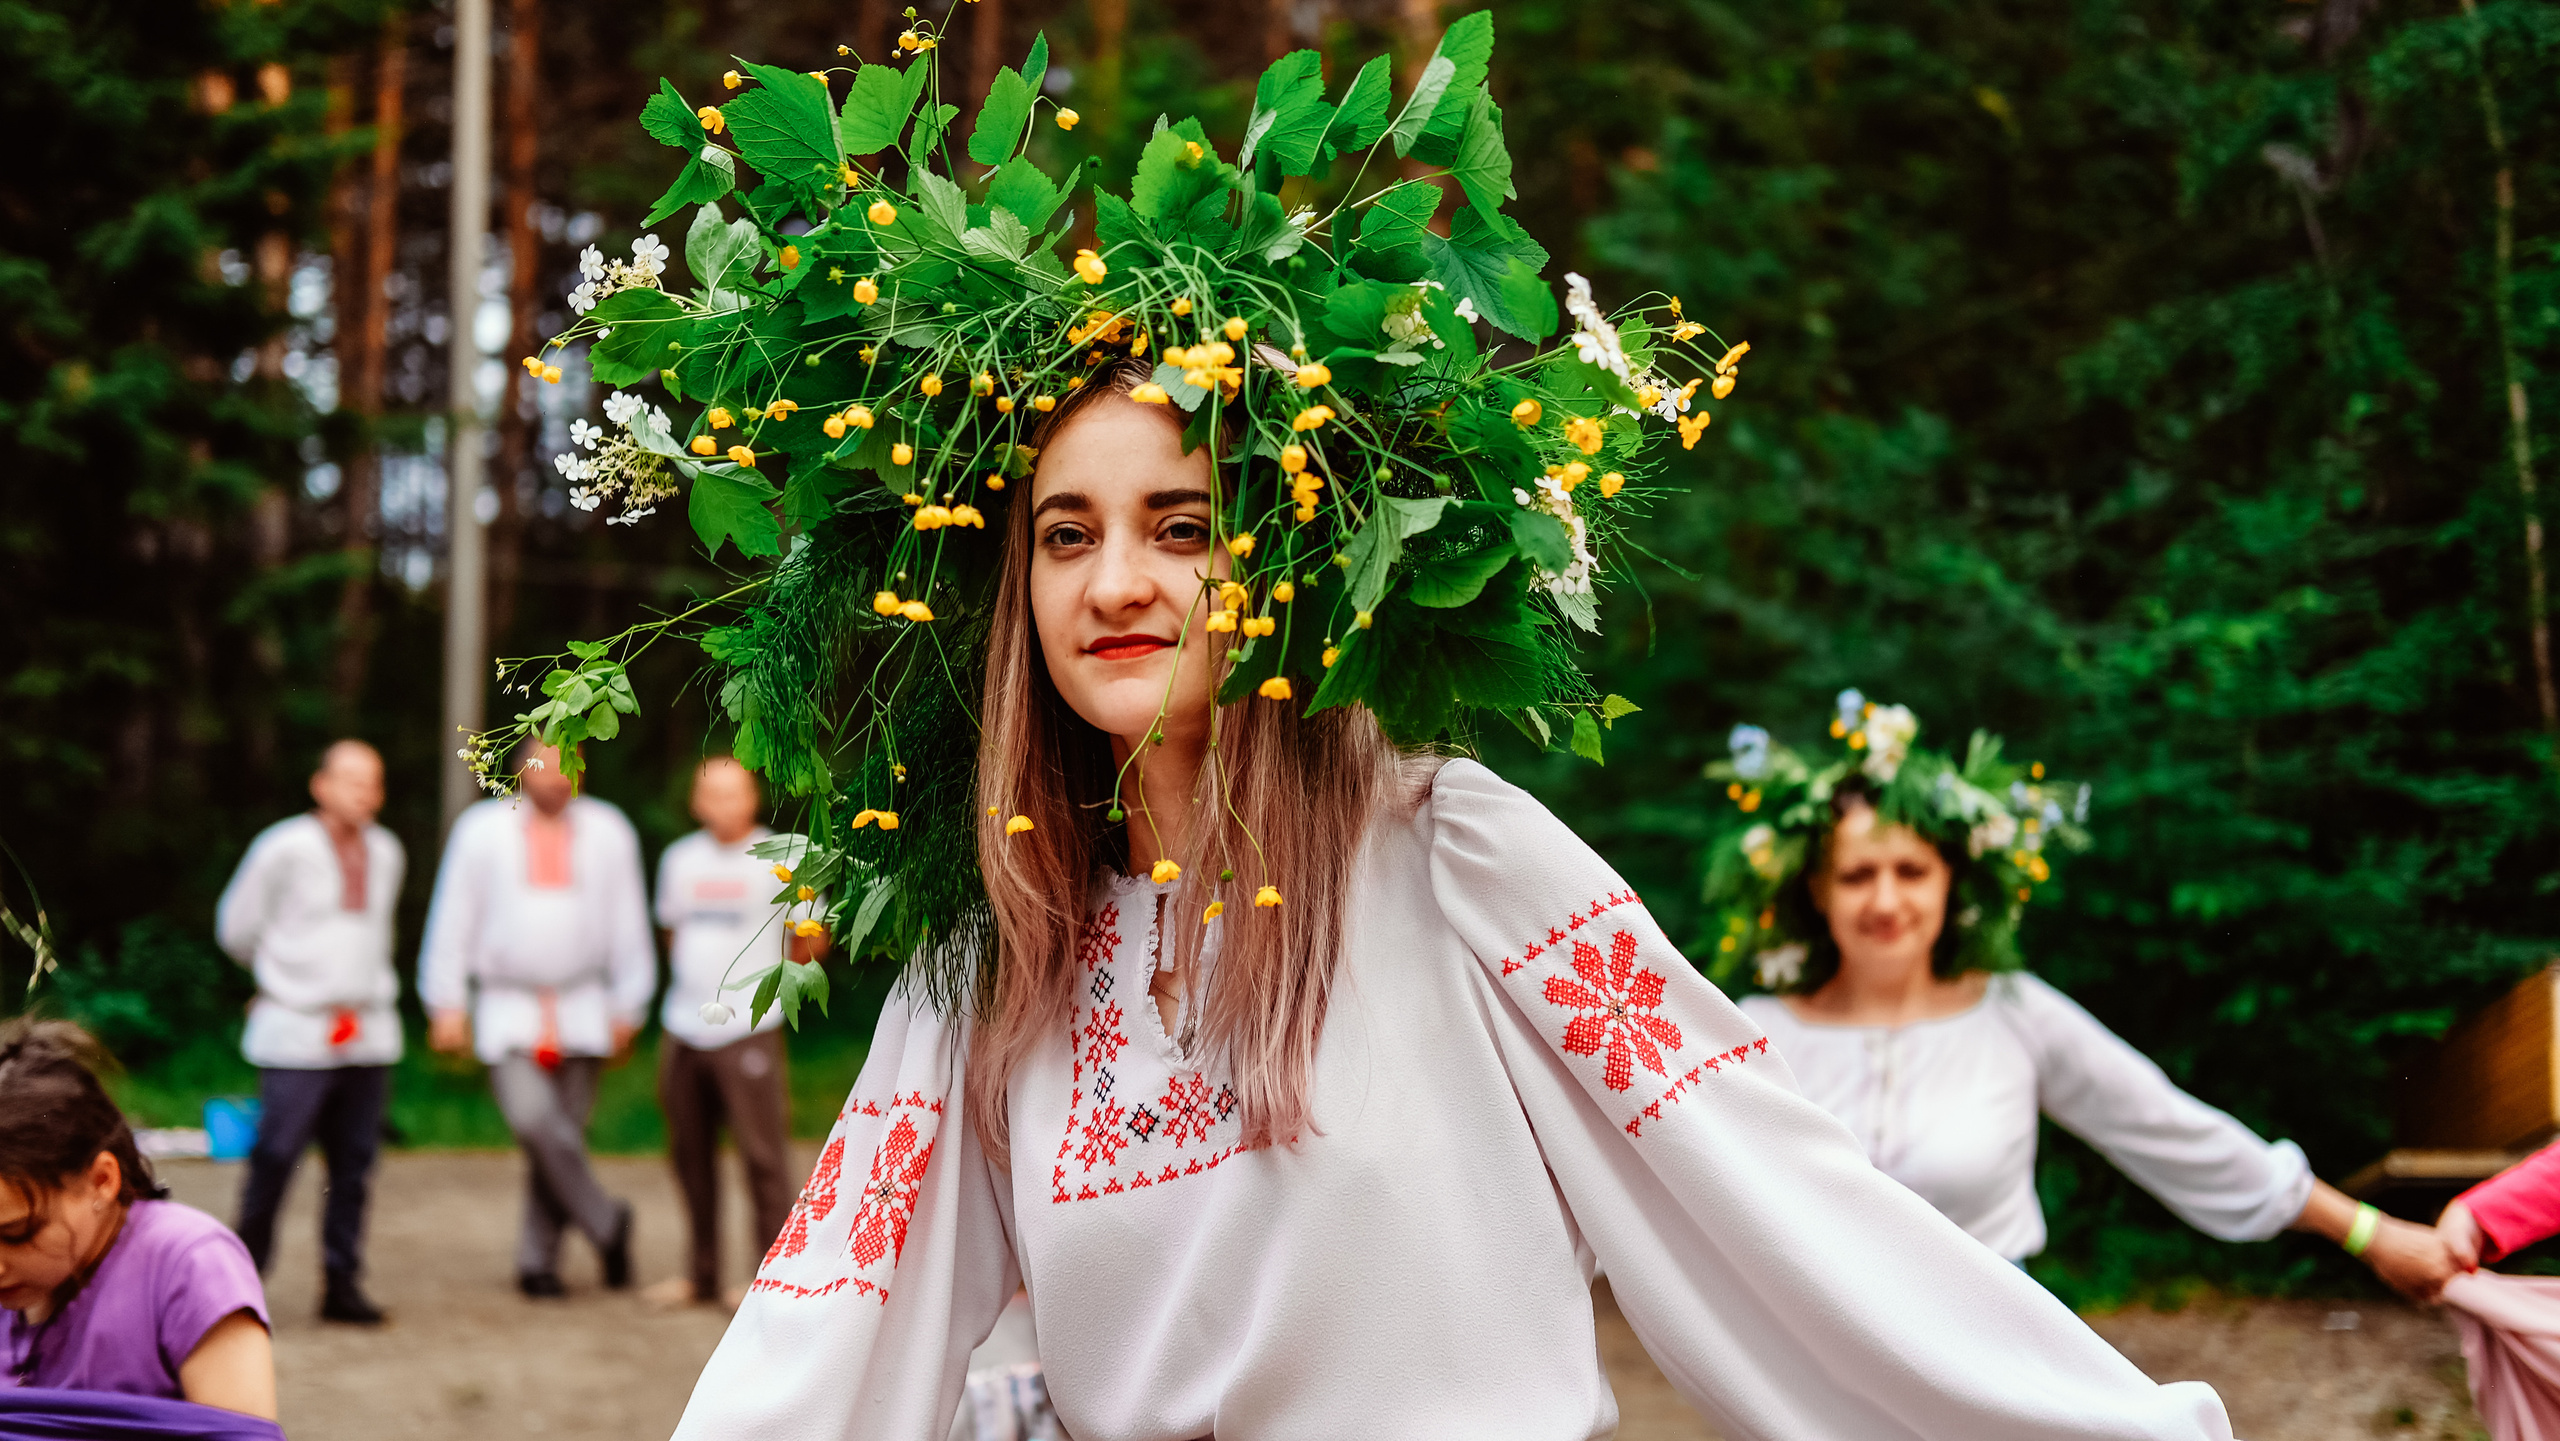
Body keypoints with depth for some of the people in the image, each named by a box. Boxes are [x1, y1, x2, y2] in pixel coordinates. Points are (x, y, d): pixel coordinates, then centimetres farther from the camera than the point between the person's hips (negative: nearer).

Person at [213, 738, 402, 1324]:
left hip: (369, 1034, 5)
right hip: (297, 1036, -5)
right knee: (275, 1160, -6)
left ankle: (341, 1284, 11)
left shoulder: (386, 853, 11)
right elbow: (237, 927, 5)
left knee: (355, 1166, 4)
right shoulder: (284, 848, -6)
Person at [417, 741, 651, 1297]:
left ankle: (538, 1261, 12)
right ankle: (605, 1221, -4)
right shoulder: (482, 830, 2)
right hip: (506, 1009, -2)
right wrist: (447, 1005, -1)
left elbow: (628, 925, 11)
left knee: (566, 1132, 0)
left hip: (582, 1012, 2)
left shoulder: (609, 833, 6)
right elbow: (453, 922, 4)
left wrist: (628, 1007, 9)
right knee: (532, 1117, -20)